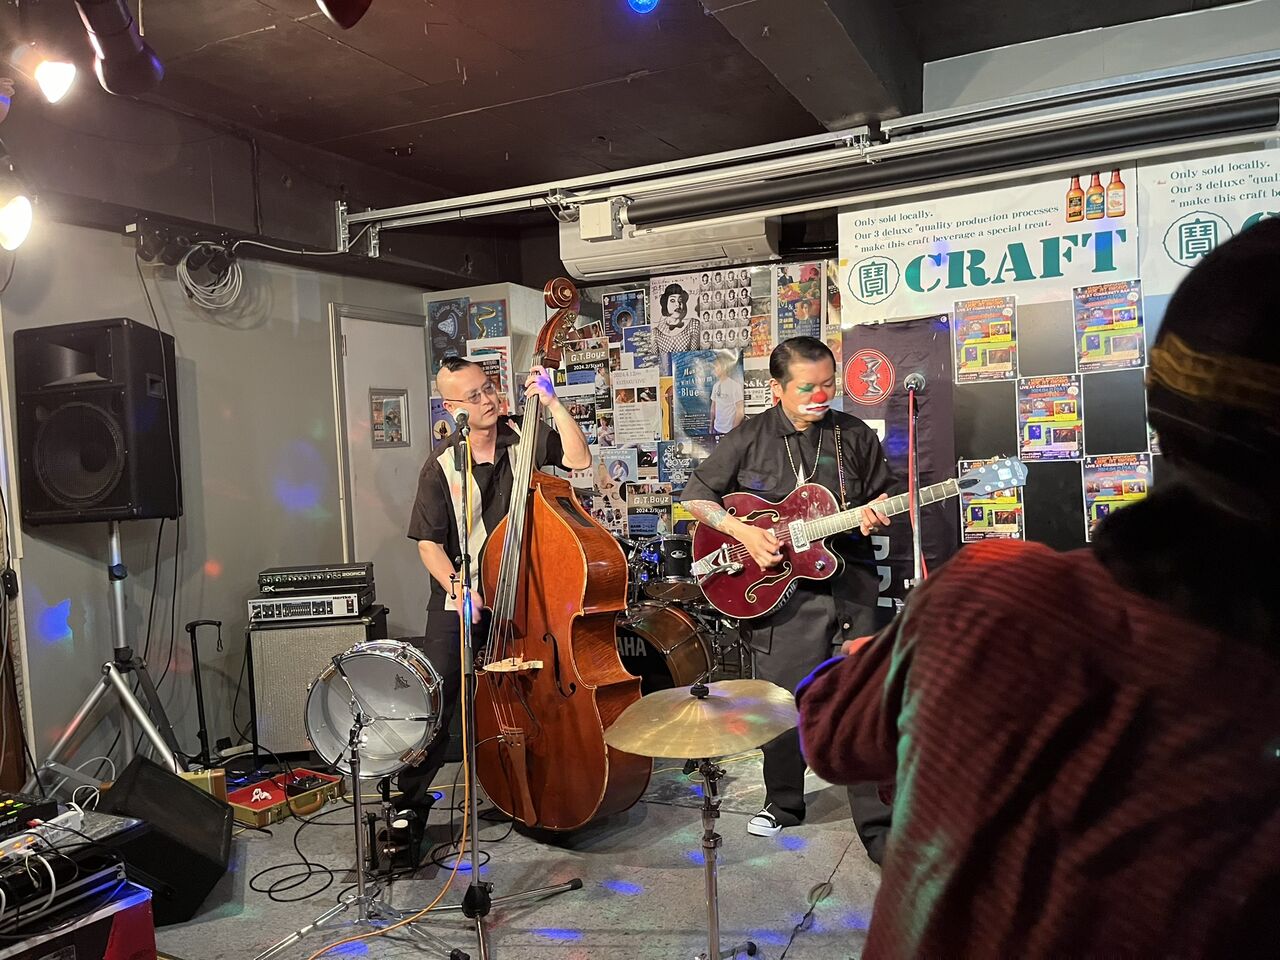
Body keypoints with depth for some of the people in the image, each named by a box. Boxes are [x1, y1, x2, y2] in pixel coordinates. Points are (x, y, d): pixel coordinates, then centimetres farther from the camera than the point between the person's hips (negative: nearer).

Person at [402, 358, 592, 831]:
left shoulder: (524, 436, -2)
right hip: (462, 594, -1)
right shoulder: (441, 466, -6)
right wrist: (458, 589, -18)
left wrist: (552, 404, -20)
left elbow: (578, 460, -16)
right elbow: (428, 543, -4)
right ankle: (410, 800, 8)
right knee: (436, 691, -9)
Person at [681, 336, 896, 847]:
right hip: (776, 585, 0)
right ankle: (782, 803, 31)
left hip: (849, 580, 1)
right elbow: (695, 495, 4)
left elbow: (886, 495, 16)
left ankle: (876, 824, 12)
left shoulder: (855, 435, 6)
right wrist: (743, 532, -9)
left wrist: (877, 514, -8)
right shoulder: (749, 438, 2)